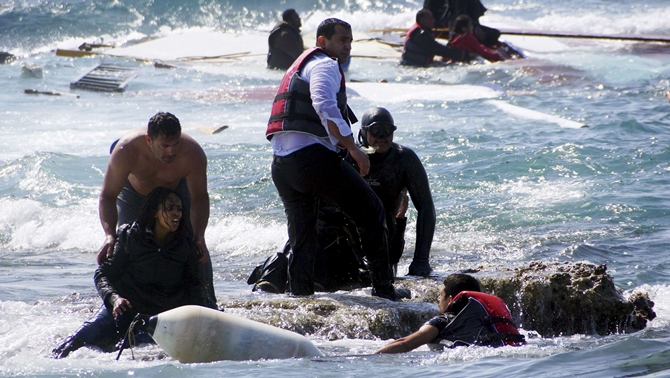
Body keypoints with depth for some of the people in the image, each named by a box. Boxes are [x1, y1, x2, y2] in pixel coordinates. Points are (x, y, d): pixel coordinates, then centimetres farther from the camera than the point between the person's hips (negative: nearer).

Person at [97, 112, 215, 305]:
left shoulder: (193, 154, -39)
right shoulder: (126, 150, -41)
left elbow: (199, 197, -25)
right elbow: (107, 196, -33)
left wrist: (199, 236, -40)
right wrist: (110, 235, -48)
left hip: (177, 191, 0)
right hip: (135, 193, 0)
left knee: (196, 248, -8)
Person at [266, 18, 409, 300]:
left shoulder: (299, 66, 30)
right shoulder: (325, 65, -1)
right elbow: (324, 107, -19)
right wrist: (353, 148, -18)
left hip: (281, 165, 9)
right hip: (312, 156, -9)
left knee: (301, 239, 14)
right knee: (372, 213, 2)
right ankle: (384, 289, 3)